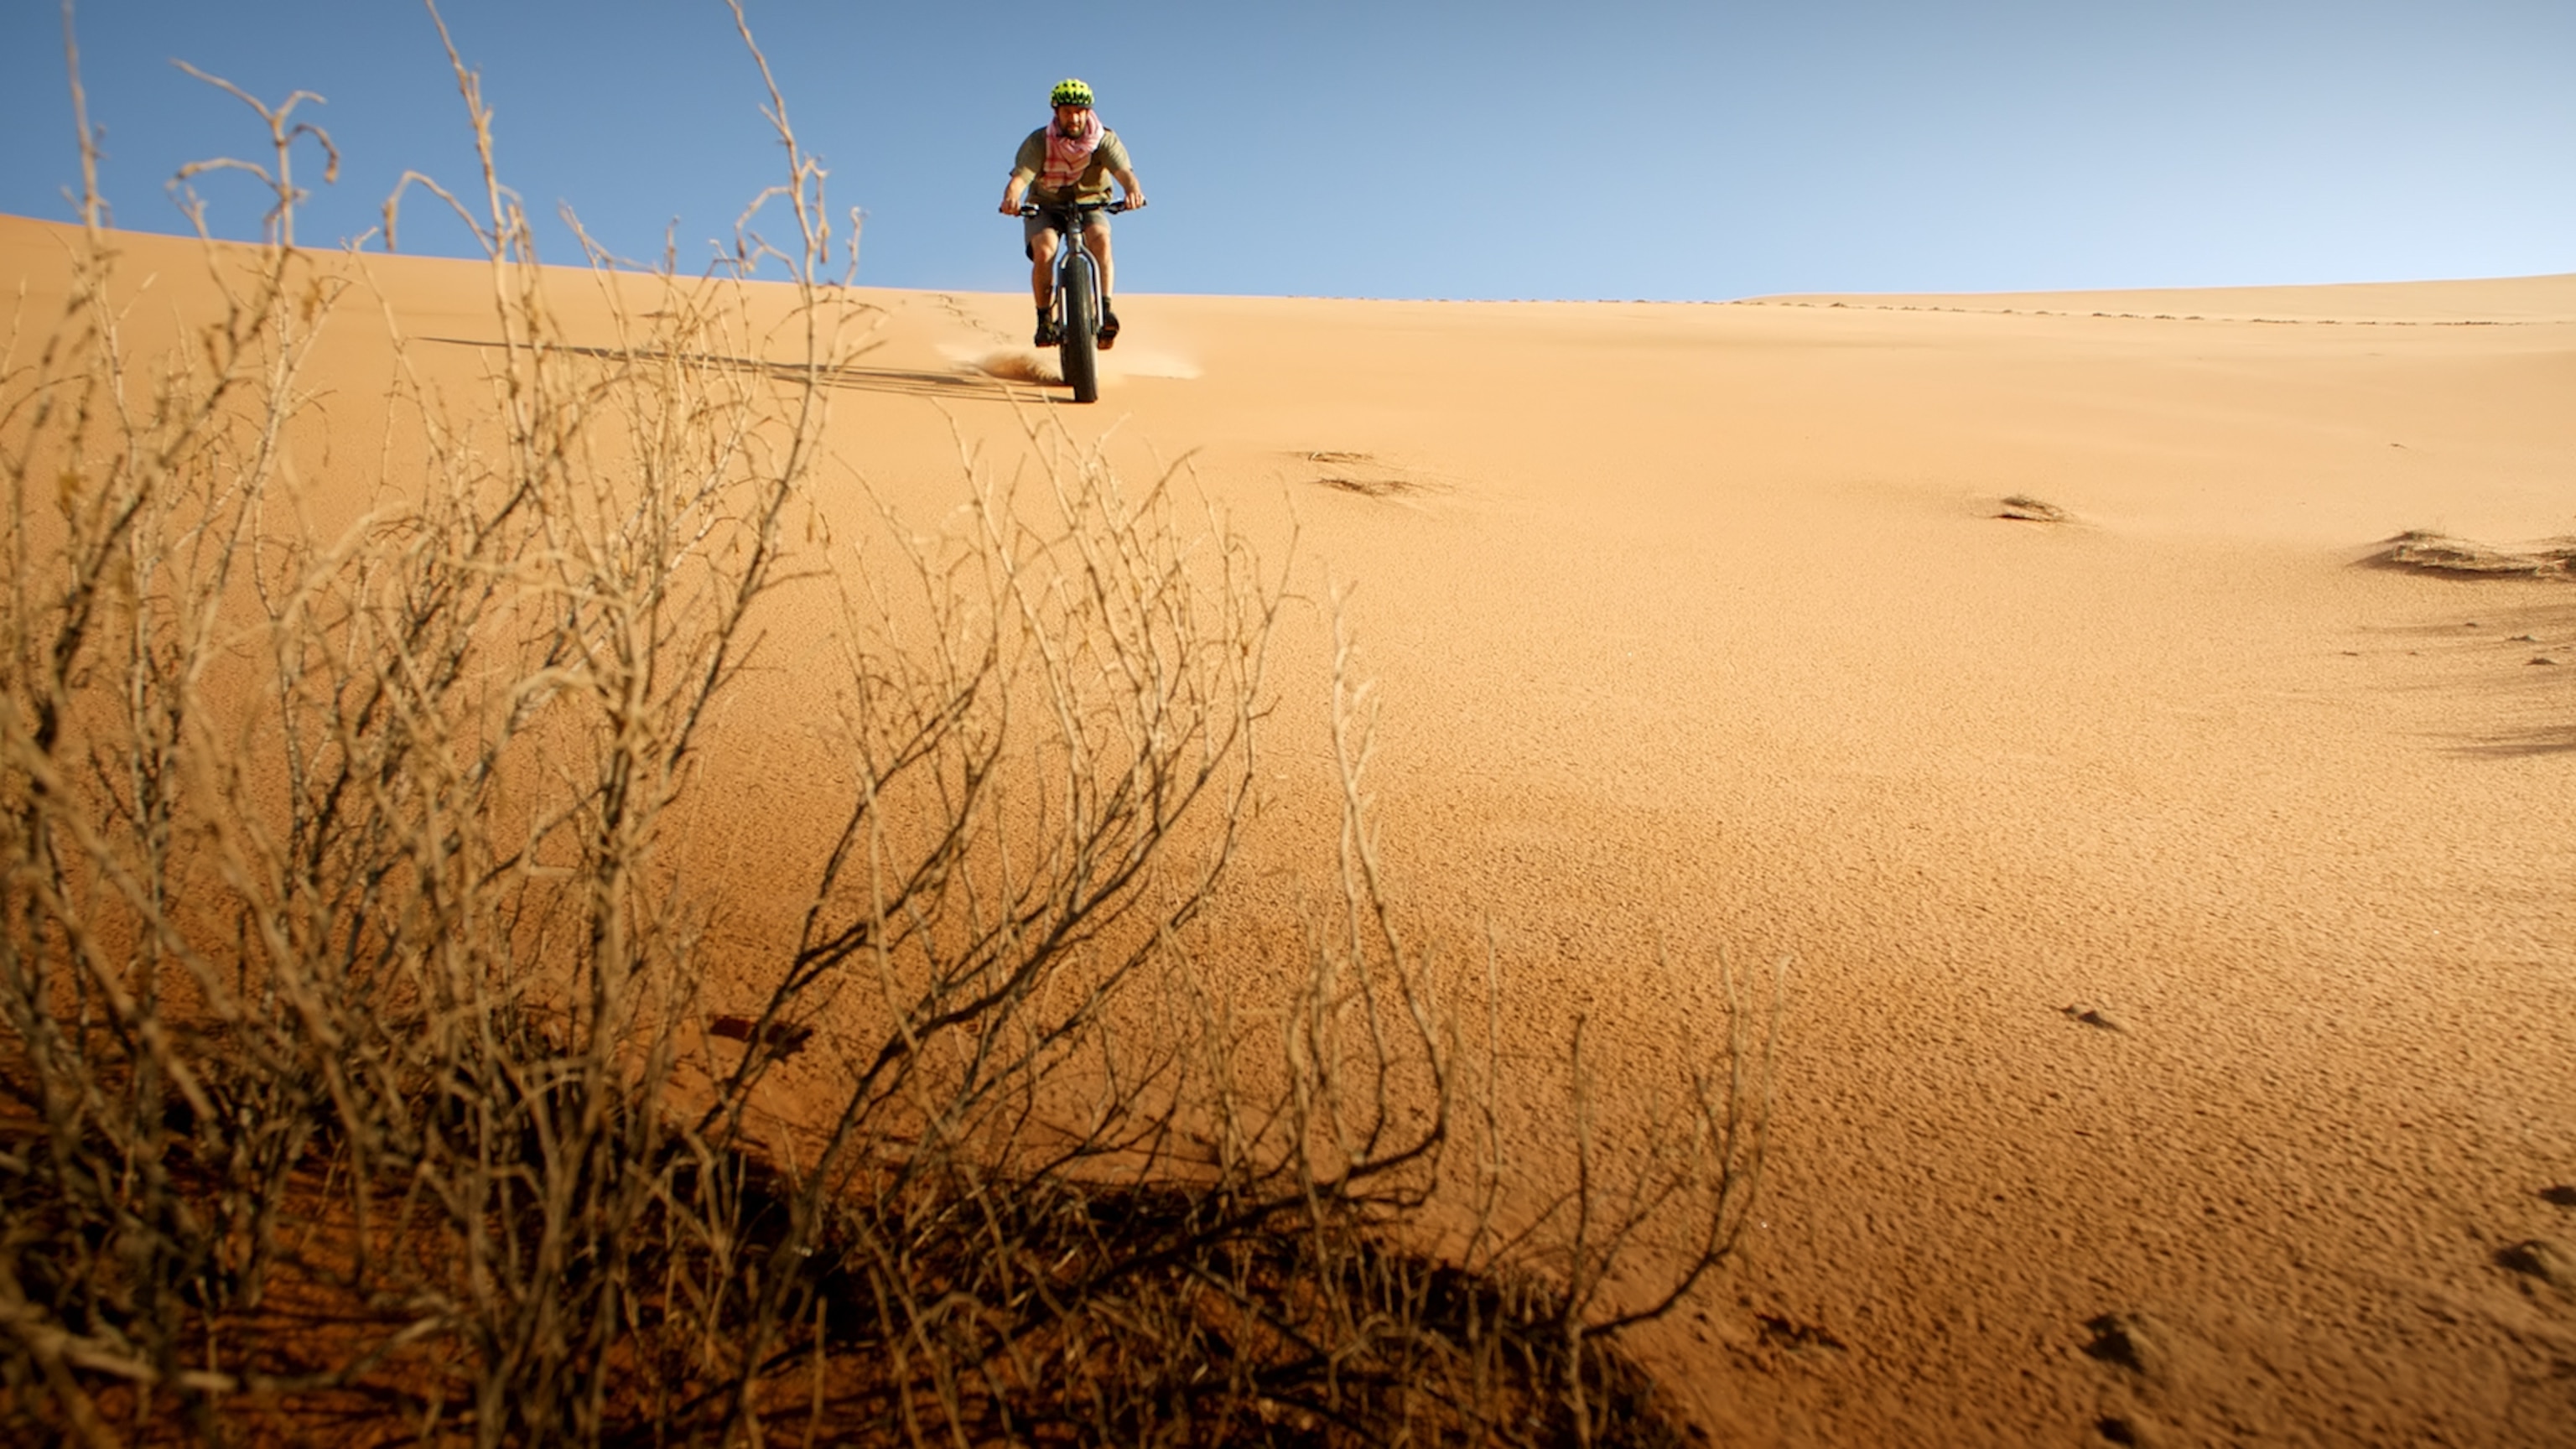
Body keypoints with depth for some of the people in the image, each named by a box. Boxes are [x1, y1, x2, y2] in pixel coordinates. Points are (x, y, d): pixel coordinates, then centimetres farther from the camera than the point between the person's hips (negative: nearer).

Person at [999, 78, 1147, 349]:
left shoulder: (1105, 140, -15)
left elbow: (1124, 172, -31)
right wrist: (1011, 197, -54)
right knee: (1043, 249, -29)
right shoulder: (1039, 142, -17)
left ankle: (1105, 309, -32)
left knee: (1100, 236, -33)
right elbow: (1019, 176, -30)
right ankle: (1045, 321, -17)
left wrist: (1134, 190, -55)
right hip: (1046, 207, 0)